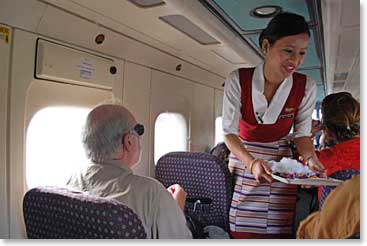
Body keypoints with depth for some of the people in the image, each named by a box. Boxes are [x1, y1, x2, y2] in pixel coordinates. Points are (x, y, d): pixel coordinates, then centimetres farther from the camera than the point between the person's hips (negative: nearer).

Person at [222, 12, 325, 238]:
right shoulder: (238, 80, -15)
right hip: (243, 160, -1)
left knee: (279, 230, 2)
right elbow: (230, 132, -14)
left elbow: (302, 134, 1)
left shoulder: (306, 87, -9)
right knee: (240, 229, 2)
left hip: (281, 161, 2)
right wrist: (251, 162, -29)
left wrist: (311, 159, -18)